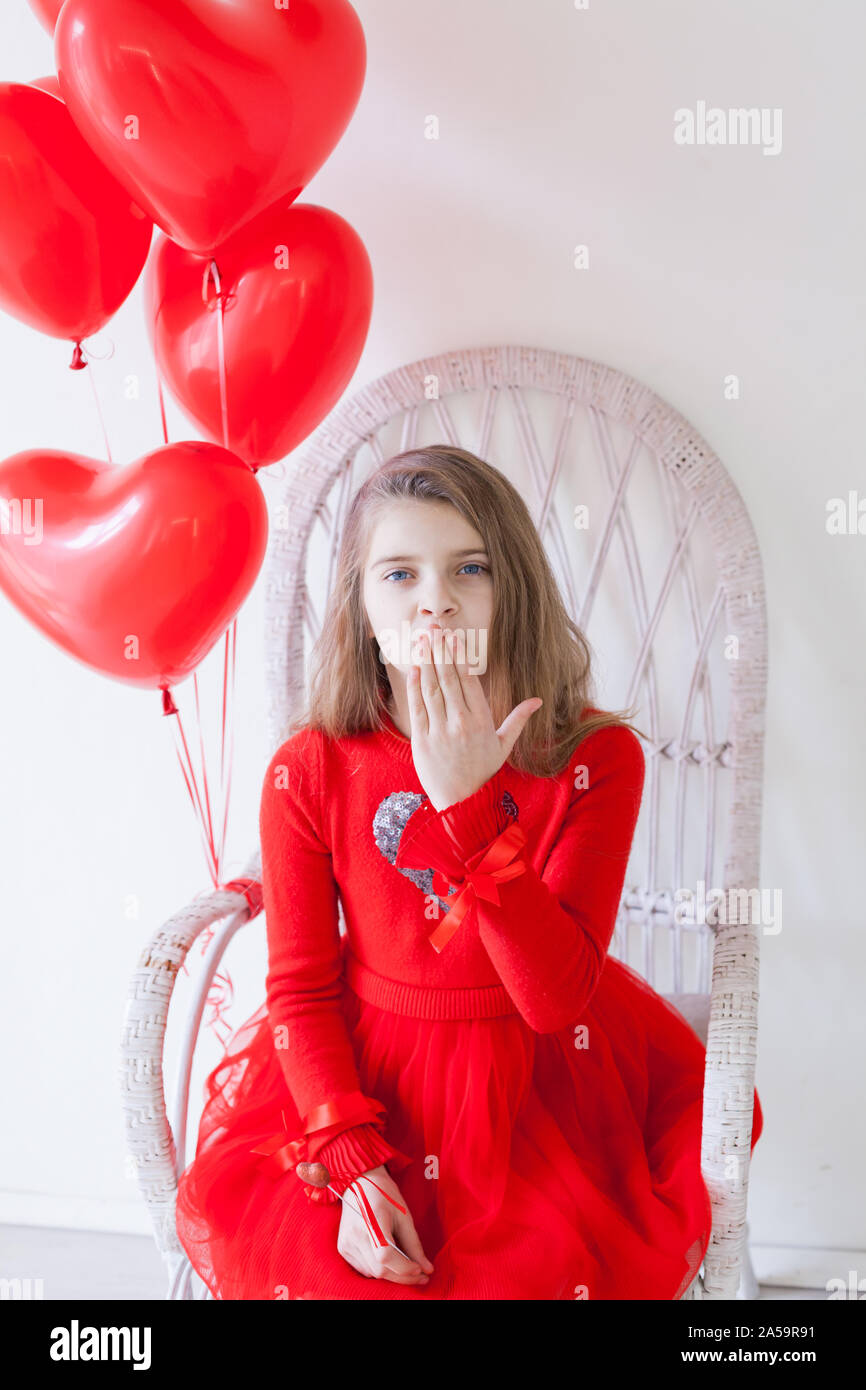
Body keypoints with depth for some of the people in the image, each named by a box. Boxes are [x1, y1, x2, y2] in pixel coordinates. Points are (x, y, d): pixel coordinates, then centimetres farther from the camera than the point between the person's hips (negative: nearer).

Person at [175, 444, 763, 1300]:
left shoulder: (594, 756, -15)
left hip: (546, 1081, -1)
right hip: (367, 1072, 1)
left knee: (554, 1265, -20)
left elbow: (557, 998, -23)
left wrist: (466, 803, -32)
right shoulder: (308, 772, -12)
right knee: (262, 1245, -17)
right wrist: (353, 1163, -17)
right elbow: (301, 985, -4)